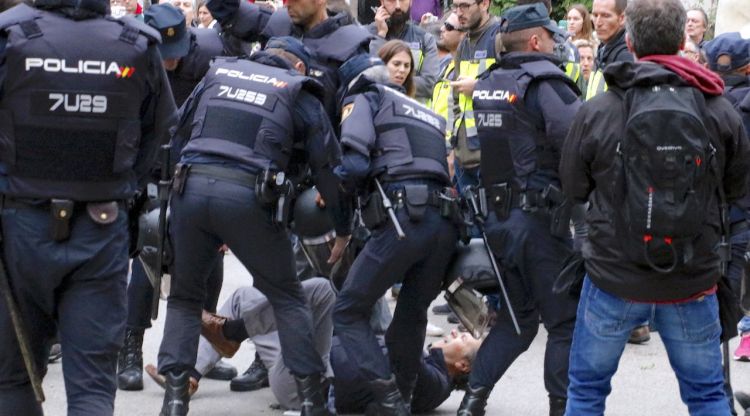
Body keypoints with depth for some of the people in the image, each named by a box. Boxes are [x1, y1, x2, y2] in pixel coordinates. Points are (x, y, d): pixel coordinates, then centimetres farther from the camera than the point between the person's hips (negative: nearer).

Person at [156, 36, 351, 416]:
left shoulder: (219, 73, 22)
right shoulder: (299, 93, 15)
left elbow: (179, 136, 23)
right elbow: (327, 165, 15)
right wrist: (343, 229, 24)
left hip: (191, 186, 2)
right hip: (249, 196, -2)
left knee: (184, 297, 18)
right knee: (287, 298, 14)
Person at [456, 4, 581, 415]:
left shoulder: (485, 85, 9)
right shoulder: (546, 84, -13)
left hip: (496, 215, 8)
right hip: (539, 215, -7)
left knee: (516, 316, 18)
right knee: (565, 319, 2)